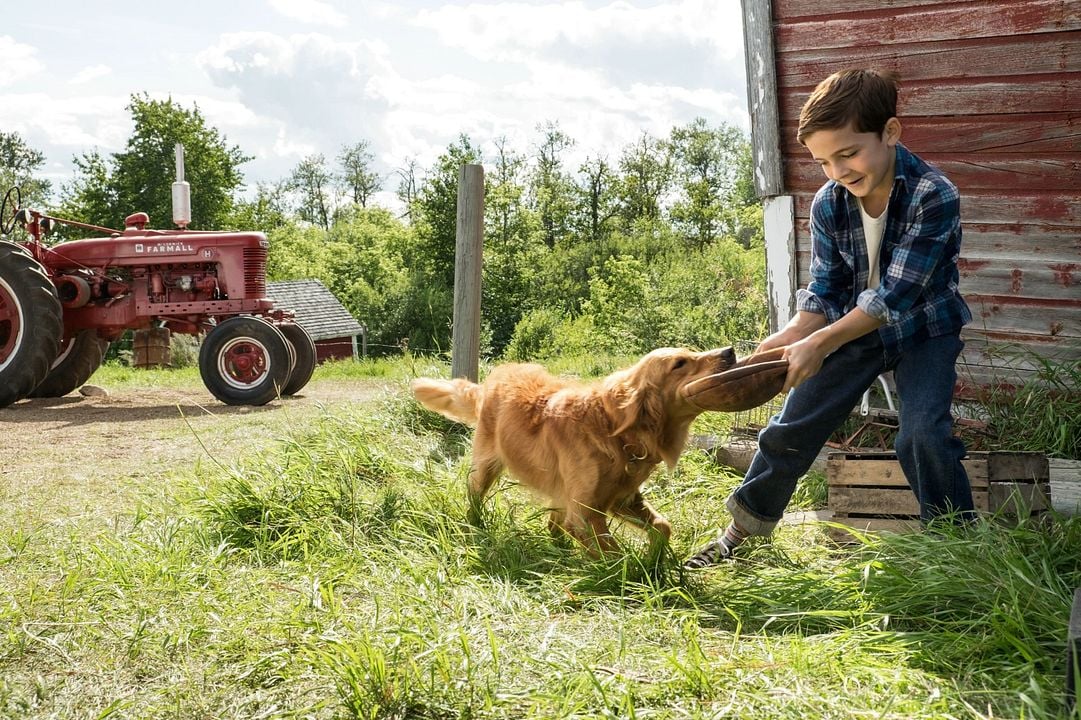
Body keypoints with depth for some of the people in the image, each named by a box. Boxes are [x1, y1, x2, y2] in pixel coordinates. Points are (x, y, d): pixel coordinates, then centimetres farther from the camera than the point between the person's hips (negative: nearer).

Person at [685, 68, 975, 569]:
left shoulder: (935, 197, -29)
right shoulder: (828, 204, -14)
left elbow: (895, 296, -31)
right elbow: (824, 291, -8)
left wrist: (819, 344, -36)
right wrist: (793, 335, -27)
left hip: (922, 327, -4)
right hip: (851, 327, 4)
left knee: (922, 437, -24)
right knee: (790, 430, 4)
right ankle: (739, 532, 20)